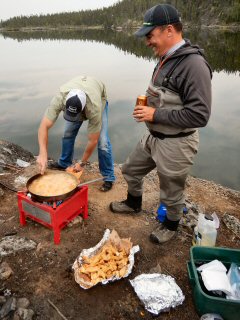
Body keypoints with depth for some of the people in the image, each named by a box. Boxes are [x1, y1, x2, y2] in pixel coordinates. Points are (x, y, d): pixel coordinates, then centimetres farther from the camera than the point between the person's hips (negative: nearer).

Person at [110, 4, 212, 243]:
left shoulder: (193, 64, -24)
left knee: (171, 193, 13)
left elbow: (199, 115, -28)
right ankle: (134, 203, 51)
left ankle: (171, 226, 42)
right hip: (153, 137, 9)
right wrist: (148, 103, 2)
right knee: (131, 170, 24)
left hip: (175, 144, -9)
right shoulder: (165, 58, 5)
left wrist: (156, 114, -24)